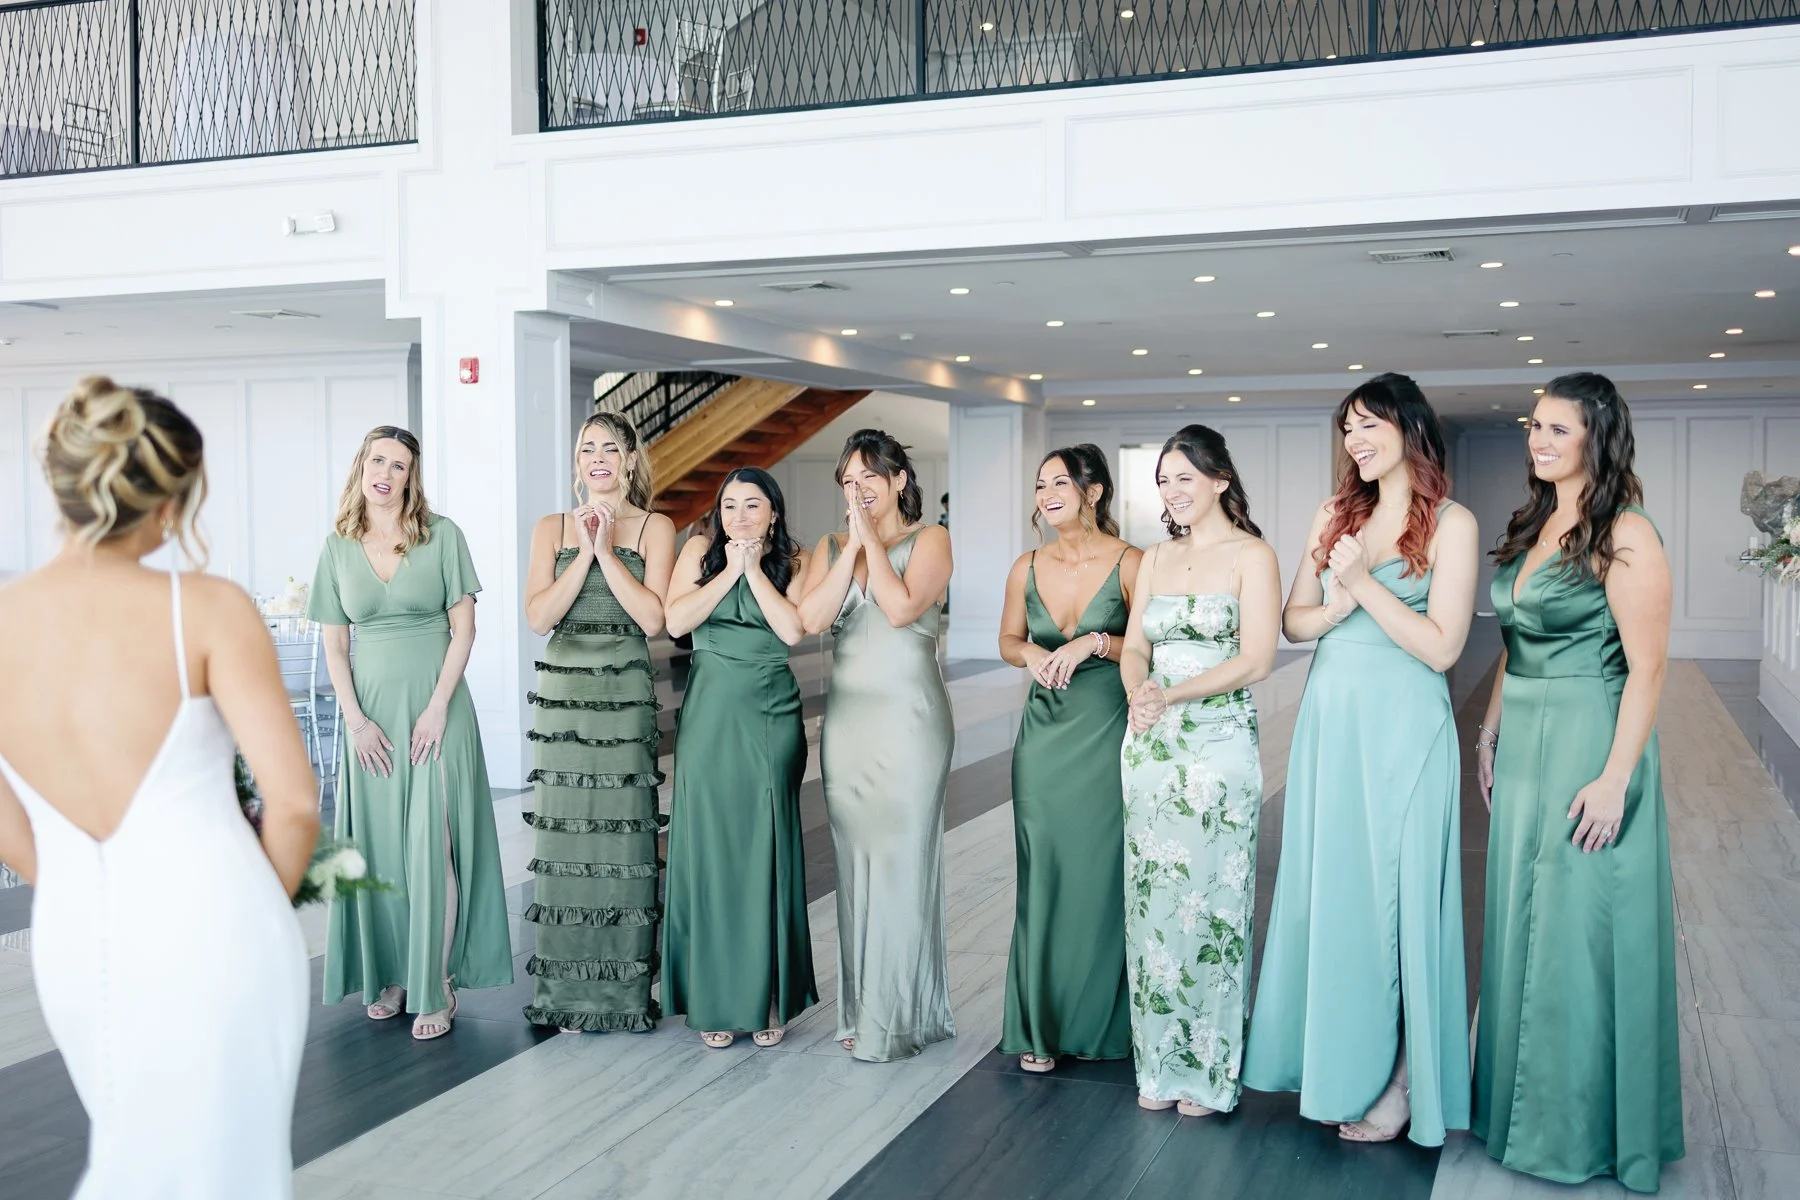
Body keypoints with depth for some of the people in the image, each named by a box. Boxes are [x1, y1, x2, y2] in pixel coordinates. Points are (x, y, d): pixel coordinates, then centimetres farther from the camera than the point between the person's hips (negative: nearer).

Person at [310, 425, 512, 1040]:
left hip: (434, 705, -3)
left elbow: (464, 626, -3)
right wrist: (356, 719, -4)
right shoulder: (338, 547, 6)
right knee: (379, 847, 6)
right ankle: (390, 977, 19)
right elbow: (333, 645, 7)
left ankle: (435, 988, 2)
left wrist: (438, 707, -10)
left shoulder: (441, 535, -1)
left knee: (432, 847, -5)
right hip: (371, 711, 3)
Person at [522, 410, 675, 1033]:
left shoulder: (654, 528, 5)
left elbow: (653, 618, -7)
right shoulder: (552, 529, 11)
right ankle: (568, 994, 11)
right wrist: (585, 551, -7)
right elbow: (539, 617, -1)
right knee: (565, 835, 1)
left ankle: (623, 993, 9)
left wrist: (606, 552, -9)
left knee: (624, 835, -2)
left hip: (626, 697, -2)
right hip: (562, 697, 2)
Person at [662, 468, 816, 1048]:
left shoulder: (792, 561, 5)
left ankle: (769, 999, 12)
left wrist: (754, 568, -7)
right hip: (709, 718, 1)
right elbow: (676, 619, -7)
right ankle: (714, 1001, 11)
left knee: (766, 851, 1)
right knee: (710, 852, 1)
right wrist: (730, 570, -7)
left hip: (771, 721, -1)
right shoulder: (700, 550, 6)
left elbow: (792, 629, -10)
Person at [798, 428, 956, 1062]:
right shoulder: (831, 547, 12)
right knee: (856, 860, 8)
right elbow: (811, 618, -5)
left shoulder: (929, 539, 1)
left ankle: (897, 1017, 5)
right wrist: (852, 546, -7)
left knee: (901, 859, -4)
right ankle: (860, 1010, 18)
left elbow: (902, 607, -16)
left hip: (909, 716, -4)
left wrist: (872, 538, -9)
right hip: (847, 717, 5)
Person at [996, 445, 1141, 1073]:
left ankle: (1100, 1022, 16)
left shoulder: (1129, 563, -7)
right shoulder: (1028, 567, 5)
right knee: (1042, 874, 4)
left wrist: (1095, 643, -19)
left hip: (1108, 734, -3)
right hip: (1044, 733, 3)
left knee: (1101, 872, 0)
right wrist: (1031, 654, -5)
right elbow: (1008, 640, 17)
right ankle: (1040, 1026, 14)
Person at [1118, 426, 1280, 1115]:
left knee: (1209, 898, -1)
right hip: (1149, 744, 5)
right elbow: (1134, 647, 10)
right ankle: (1161, 1062, 19)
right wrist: (1140, 690, -12)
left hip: (1218, 742, -5)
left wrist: (1173, 696, -20)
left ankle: (1210, 1070, 11)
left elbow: (1256, 660, -12)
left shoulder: (1251, 556, -4)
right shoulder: (1156, 559, 14)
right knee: (1153, 898, 7)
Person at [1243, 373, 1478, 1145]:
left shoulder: (1450, 523, -5)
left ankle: (1392, 1088, 14)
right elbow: (1292, 620, 10)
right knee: (1328, 888, 10)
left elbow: (1441, 647, -11)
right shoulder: (1337, 515, 11)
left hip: (1400, 730, -5)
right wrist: (1337, 606, -10)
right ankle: (1337, 1069, 23)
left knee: (1389, 893, 1)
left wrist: (1363, 582, -13)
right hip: (1328, 721, 6)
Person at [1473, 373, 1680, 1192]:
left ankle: (1580, 1131, 17)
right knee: (1523, 925, 15)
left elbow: (1647, 667, -17)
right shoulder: (1533, 527, 11)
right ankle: (1522, 1105, 30)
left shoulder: (1624, 537, -14)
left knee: (1580, 936, 1)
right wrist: (1491, 733, 13)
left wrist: (1615, 777, -21)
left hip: (1588, 747, -8)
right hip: (1525, 747, 8)